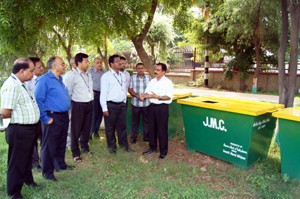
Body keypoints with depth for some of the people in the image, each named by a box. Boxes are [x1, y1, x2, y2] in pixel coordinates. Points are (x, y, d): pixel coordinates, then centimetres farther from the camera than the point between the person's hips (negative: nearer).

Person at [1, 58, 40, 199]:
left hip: (29, 129, 10)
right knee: (17, 162, 9)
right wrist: (19, 116, -9)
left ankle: (28, 181, 49)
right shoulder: (11, 85, -23)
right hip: (19, 130, -10)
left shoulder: (19, 84, 9)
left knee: (27, 159, 27)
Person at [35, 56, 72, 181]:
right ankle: (47, 172, 18)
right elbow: (38, 100, -19)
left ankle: (60, 164, 37)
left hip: (64, 116, 8)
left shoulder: (60, 79, 13)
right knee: (49, 146, 4)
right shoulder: (44, 80, -14)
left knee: (61, 143, 20)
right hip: (53, 118, -8)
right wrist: (46, 118, -18)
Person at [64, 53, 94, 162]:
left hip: (89, 104, 7)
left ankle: (85, 147, 36)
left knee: (86, 128, 18)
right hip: (78, 105, -7)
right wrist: (73, 100, -5)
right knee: (76, 129, 3)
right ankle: (75, 153, 15)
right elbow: (67, 91, -13)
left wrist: (91, 94, 12)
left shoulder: (88, 74, 9)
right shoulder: (72, 75, -14)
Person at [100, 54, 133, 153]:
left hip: (122, 104, 5)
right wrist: (104, 108, -13)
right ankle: (112, 146, 23)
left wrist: (124, 102, 11)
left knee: (122, 126, 14)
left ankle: (124, 144, 28)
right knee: (110, 127, 7)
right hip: (111, 105, -5)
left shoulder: (123, 75, 9)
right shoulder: (106, 76, -8)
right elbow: (103, 93, -10)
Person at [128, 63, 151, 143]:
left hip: (146, 103, 0)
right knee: (135, 121, 9)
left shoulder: (148, 77, 4)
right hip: (135, 103, 0)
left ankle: (146, 137, 22)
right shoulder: (132, 77, 4)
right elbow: (130, 89, 0)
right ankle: (133, 137, 20)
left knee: (146, 121, 8)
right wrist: (137, 95, -15)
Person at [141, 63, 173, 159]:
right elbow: (147, 92, 11)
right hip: (152, 106, 6)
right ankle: (152, 147, 31)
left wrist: (157, 97, -26)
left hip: (162, 107, -6)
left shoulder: (168, 82, -9)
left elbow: (169, 97, -15)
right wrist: (144, 96, -11)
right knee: (152, 128, 14)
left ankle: (163, 151, 15)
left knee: (162, 130, 2)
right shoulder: (152, 81, 10)